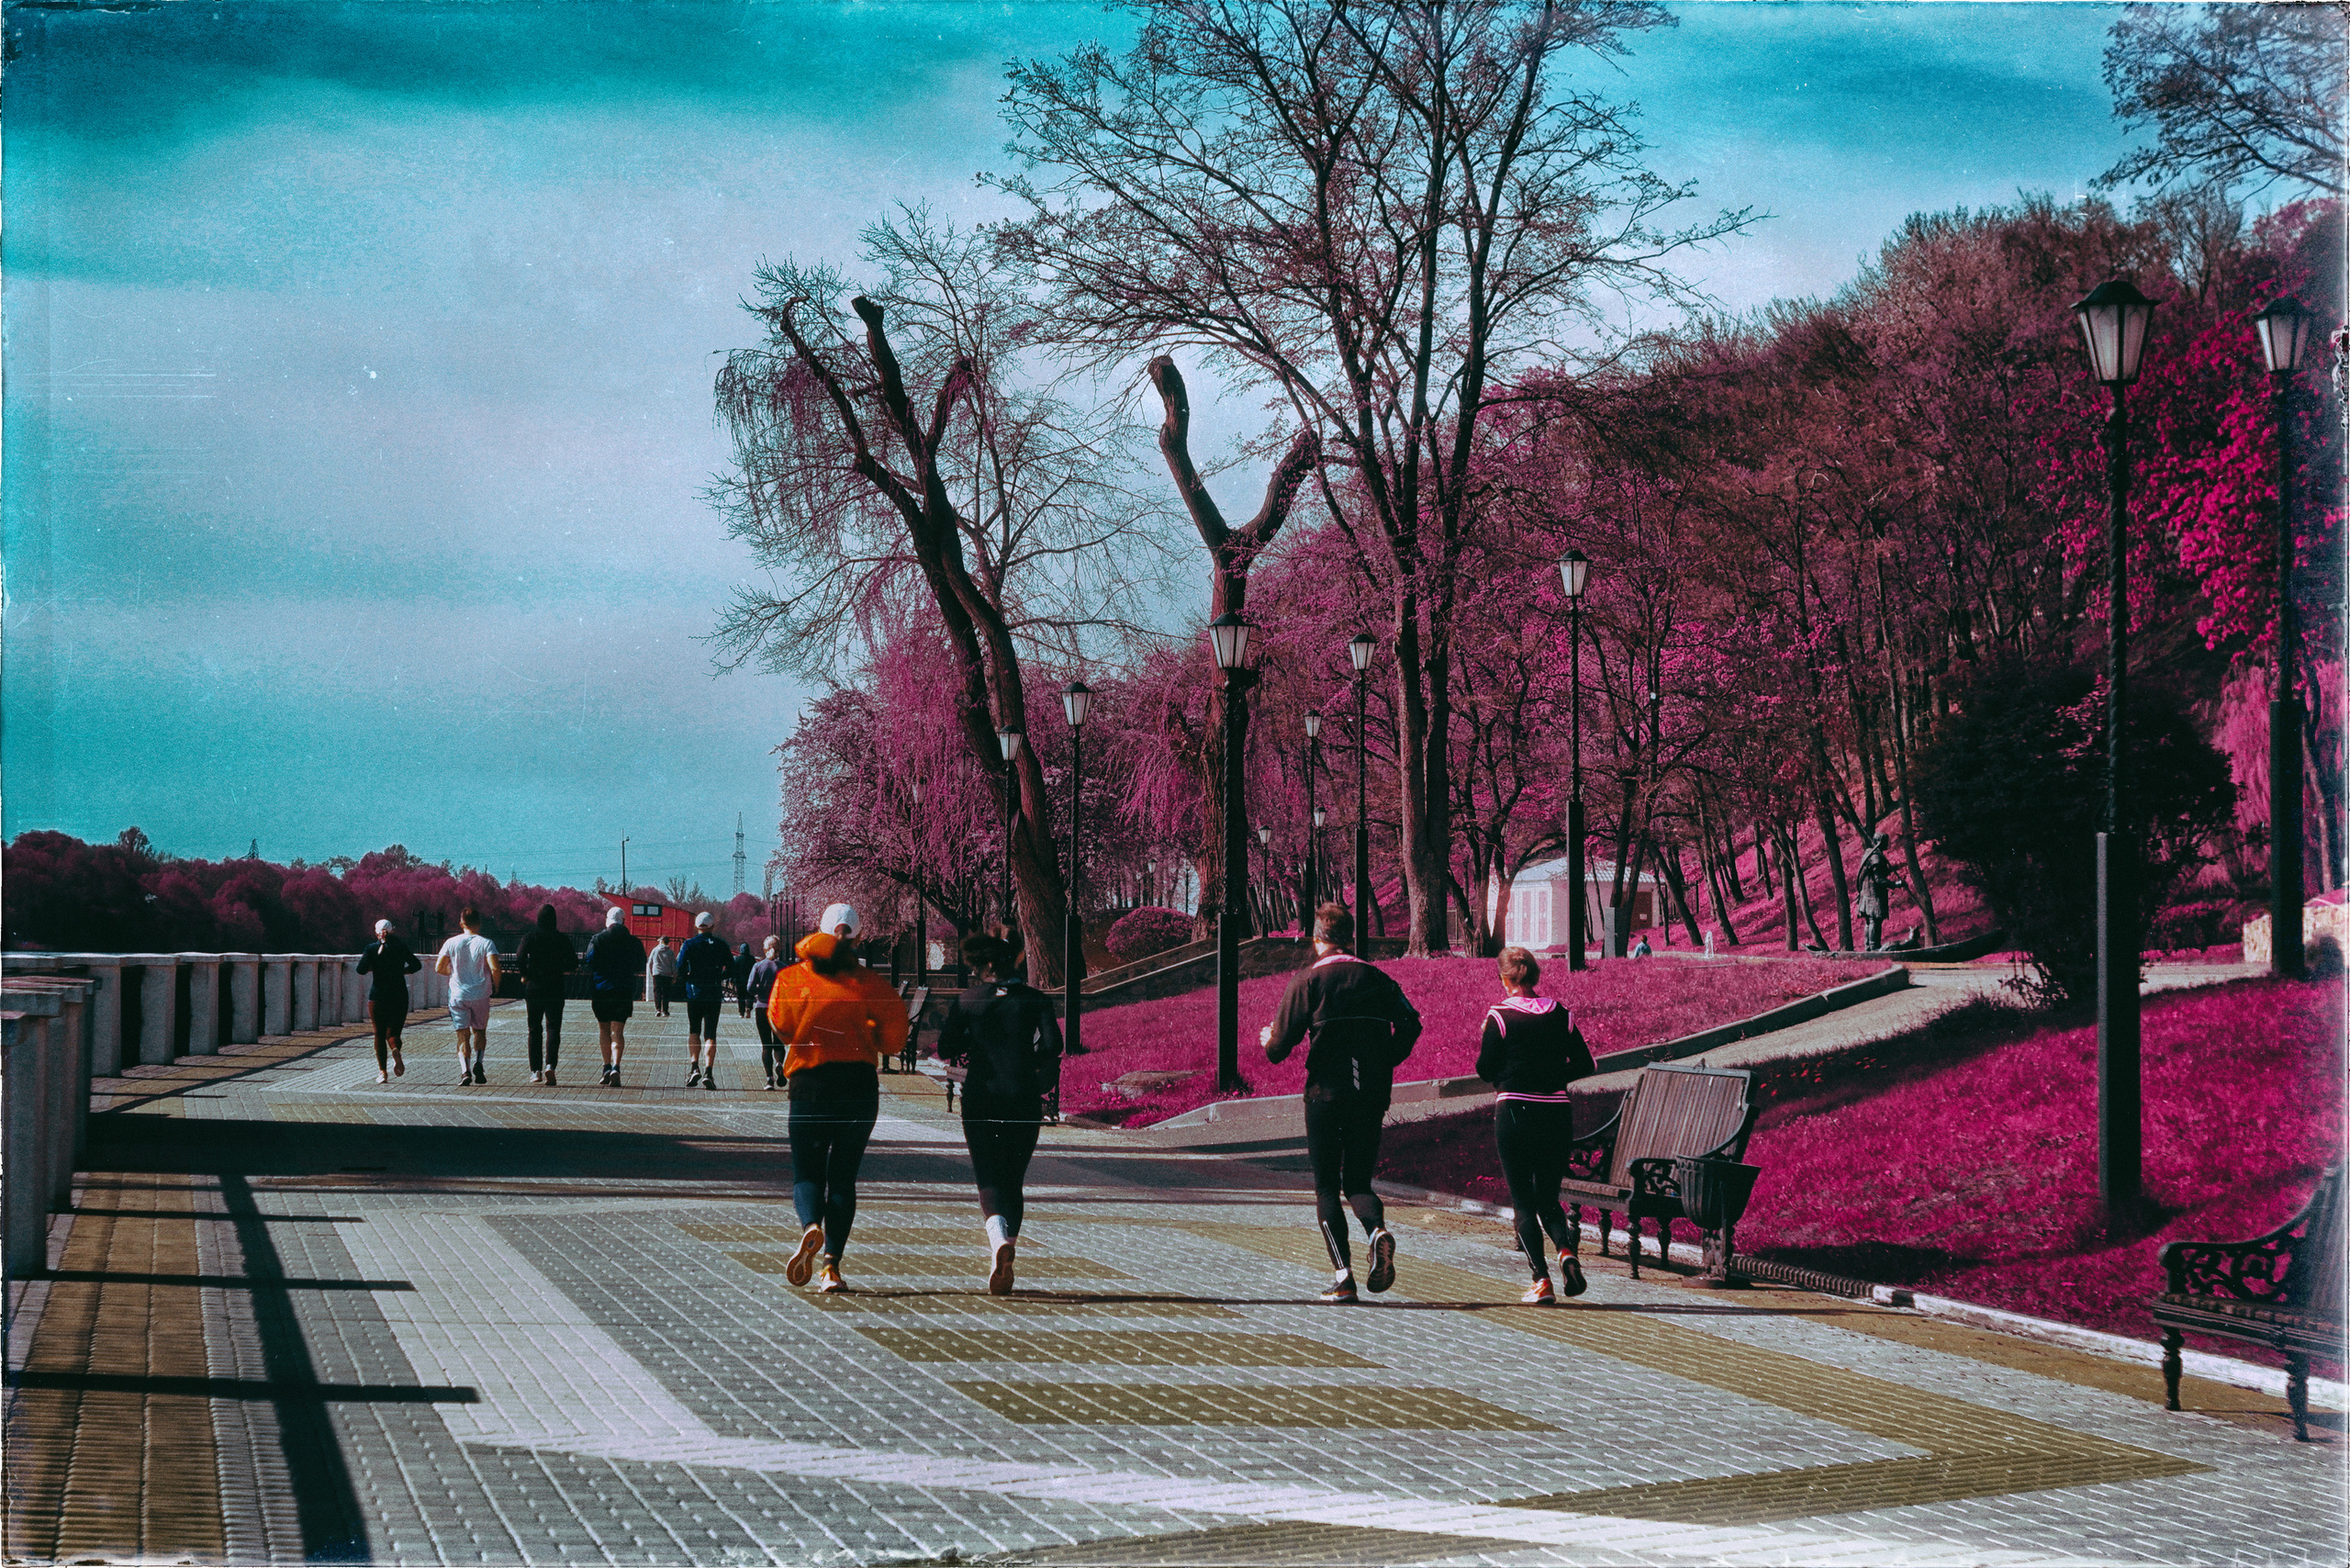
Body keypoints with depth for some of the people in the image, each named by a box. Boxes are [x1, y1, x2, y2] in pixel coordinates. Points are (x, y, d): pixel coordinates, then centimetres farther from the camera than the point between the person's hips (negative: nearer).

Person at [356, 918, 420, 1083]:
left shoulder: (371, 949, -3)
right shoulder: (401, 947, 2)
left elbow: (361, 969, -10)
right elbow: (417, 965, 3)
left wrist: (371, 968, 10)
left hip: (377, 996, -1)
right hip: (399, 995, 1)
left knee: (379, 1035, 7)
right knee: (393, 1031, 7)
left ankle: (382, 1071, -4)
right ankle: (396, 1051, -28)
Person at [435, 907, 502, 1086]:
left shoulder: (451, 943, -1)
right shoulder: (486, 943, -5)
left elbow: (439, 968, -3)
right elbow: (494, 968, -16)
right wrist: (495, 985, 3)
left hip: (458, 995, 0)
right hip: (481, 995, 0)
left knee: (463, 1035, 2)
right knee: (480, 1031, 18)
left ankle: (465, 1070, -15)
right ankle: (478, 1063, -2)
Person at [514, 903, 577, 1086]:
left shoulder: (530, 937, -3)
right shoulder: (562, 939, -2)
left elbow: (519, 959, -16)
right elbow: (573, 963, -4)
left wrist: (525, 975, 2)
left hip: (533, 988, 0)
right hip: (555, 989, 0)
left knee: (535, 1030, 10)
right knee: (553, 1029, 0)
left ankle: (536, 1071, 10)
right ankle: (550, 1065, -20)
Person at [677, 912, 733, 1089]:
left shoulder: (689, 945, -3)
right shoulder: (720, 945, 2)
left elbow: (680, 967, -13)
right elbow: (731, 966, 1)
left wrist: (686, 979, 5)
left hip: (694, 993, -1)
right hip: (714, 993, 1)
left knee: (694, 1030, 15)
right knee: (710, 1033, 3)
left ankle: (694, 1067, -1)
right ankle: (708, 1072, -9)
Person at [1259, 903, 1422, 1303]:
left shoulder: (1307, 980, -2)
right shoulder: (1377, 979, 9)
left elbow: (1281, 1043, -5)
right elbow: (1410, 1024, 2)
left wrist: (1268, 1040, 18)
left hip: (1326, 1091, -3)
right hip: (1372, 1095, 3)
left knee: (1326, 1187, 5)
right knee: (1358, 1183, 13)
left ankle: (1343, 1275, -6)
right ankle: (1377, 1230, -20)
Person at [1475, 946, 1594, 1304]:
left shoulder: (1500, 1016, -7)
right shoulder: (1561, 1015, 4)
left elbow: (1485, 1070, -5)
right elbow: (1584, 1065, 5)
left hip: (1514, 1112, -3)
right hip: (1557, 1111, 3)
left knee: (1523, 1200, 4)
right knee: (1548, 1197, 15)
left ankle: (1541, 1279, -6)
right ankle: (1567, 1250, -14)